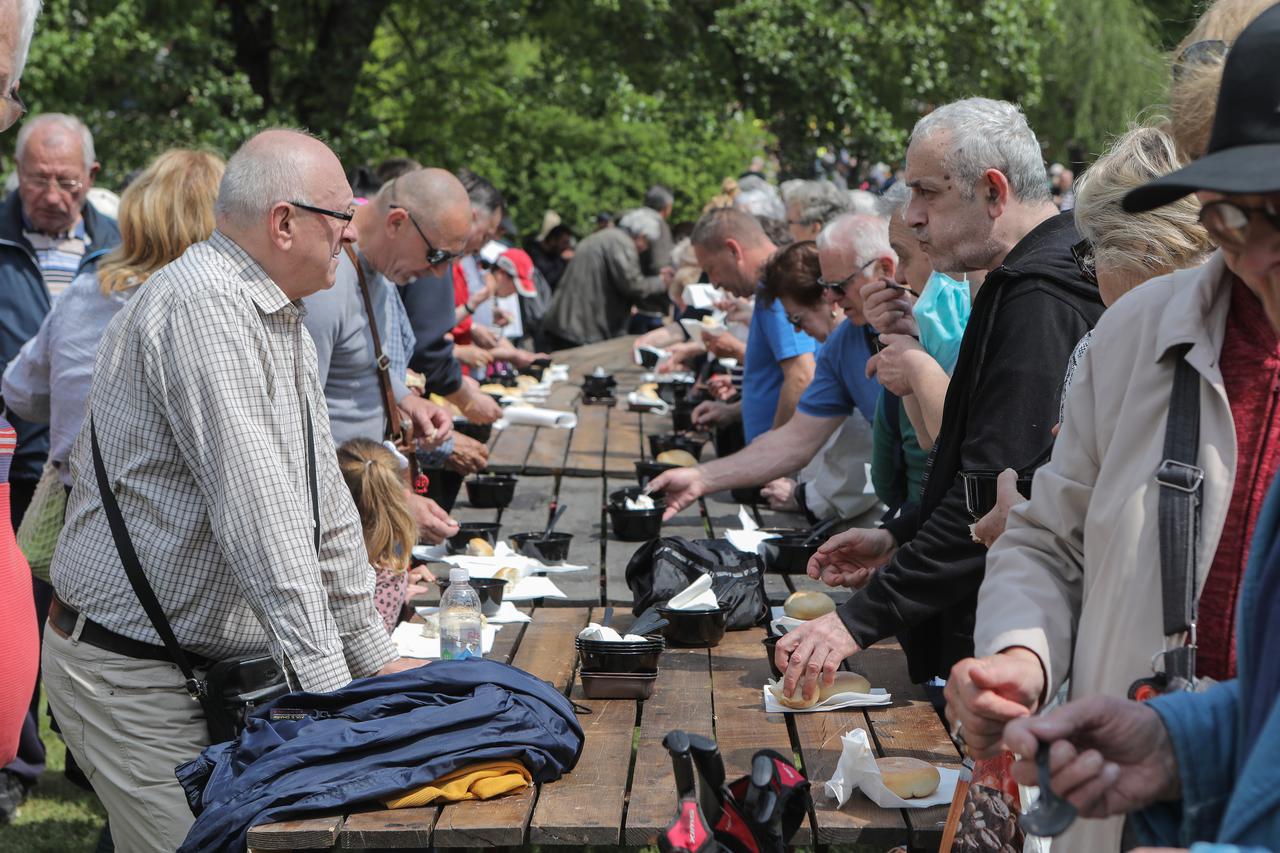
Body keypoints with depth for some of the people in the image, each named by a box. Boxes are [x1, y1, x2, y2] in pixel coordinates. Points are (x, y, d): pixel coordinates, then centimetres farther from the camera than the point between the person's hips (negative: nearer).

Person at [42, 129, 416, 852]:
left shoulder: (282, 318, 13)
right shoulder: (203, 305, -21)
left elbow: (324, 499, 17)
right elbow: (257, 512, -28)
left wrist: (372, 651, 17)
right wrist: (326, 680, -29)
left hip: (216, 663, 9)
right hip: (133, 676, -9)